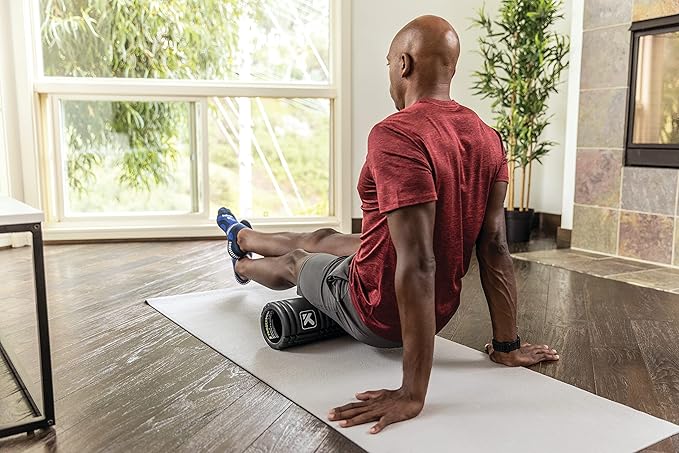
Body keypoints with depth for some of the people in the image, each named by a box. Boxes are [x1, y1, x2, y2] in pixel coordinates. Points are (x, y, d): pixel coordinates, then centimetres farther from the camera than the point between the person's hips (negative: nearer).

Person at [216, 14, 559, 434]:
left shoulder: (396, 136, -29)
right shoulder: (489, 138, -4)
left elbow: (417, 262, -35)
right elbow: (496, 247, -4)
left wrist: (412, 394, -32)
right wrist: (508, 346, 3)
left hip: (378, 312, -6)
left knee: (295, 262, 26)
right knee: (322, 239, 31)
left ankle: (244, 265, 64)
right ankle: (242, 237, 62)